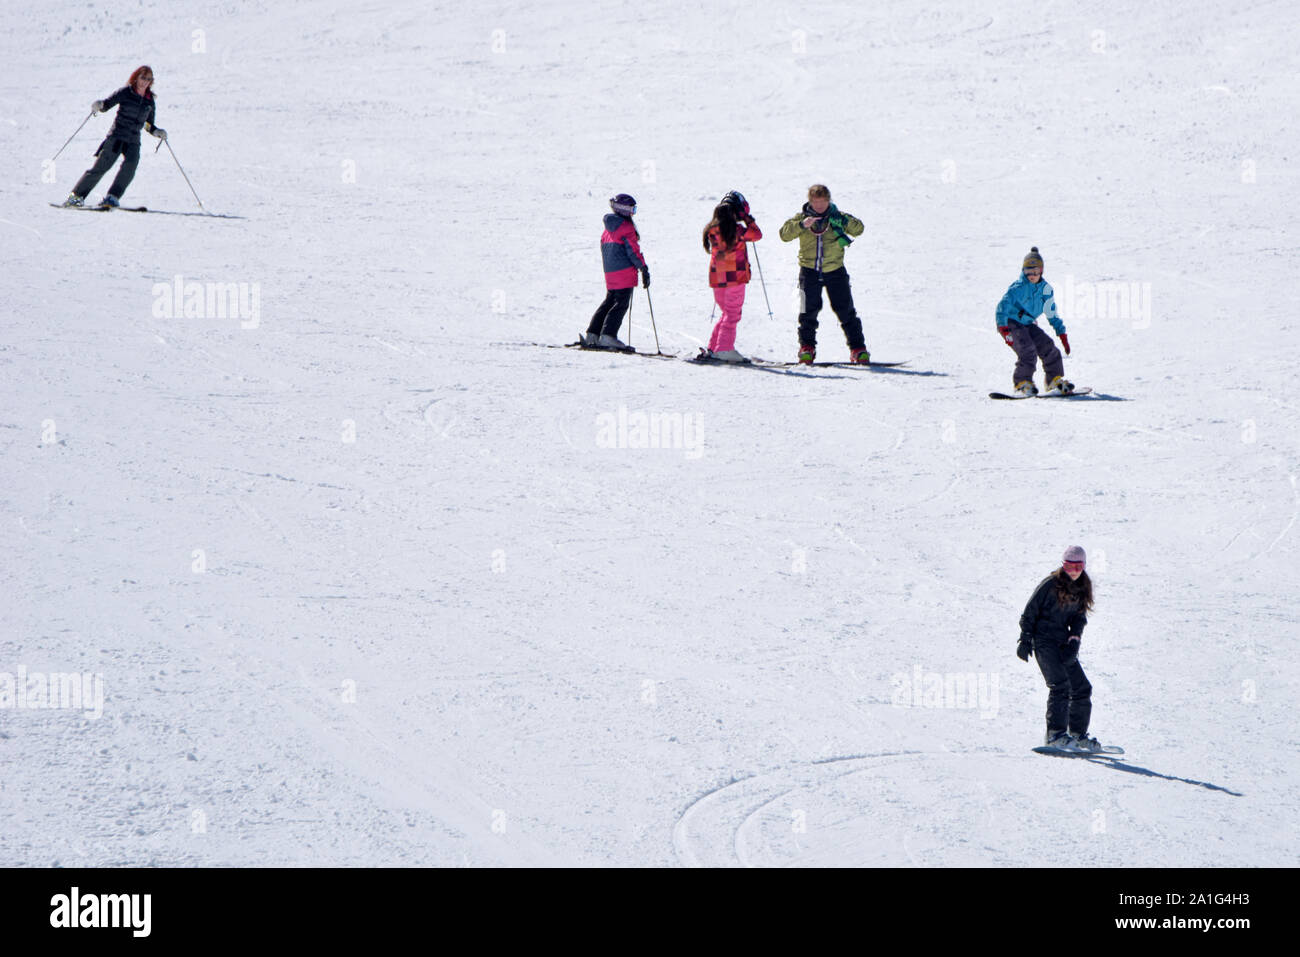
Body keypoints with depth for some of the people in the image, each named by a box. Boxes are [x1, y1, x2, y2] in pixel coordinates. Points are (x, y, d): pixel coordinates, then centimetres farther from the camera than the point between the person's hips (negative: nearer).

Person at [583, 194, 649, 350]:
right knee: (621, 304, -5)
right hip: (625, 272, -8)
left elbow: (603, 250, 20)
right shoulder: (626, 227, -10)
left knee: (609, 301, 15)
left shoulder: (608, 229, 15)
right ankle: (608, 336, -13)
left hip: (610, 272, 8)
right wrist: (644, 269, -9)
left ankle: (592, 335, 12)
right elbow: (633, 250, -13)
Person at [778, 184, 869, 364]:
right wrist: (802, 225, -29)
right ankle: (807, 347, 14)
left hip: (835, 270, 0)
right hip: (809, 270, 0)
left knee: (846, 311, 1)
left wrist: (845, 222, -29)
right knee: (809, 311, -1)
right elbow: (785, 234, -12)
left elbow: (858, 229, -8)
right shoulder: (802, 217, 0)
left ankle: (858, 348, 7)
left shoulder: (836, 217, 1)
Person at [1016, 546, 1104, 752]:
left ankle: (1078, 734, 17)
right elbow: (1030, 612, -5)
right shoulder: (1050, 585, -9)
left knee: (1082, 689, 5)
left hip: (1063, 643, 7)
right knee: (1060, 685, -22)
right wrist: (1025, 640, -10)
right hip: (1044, 640, -7)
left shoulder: (1082, 589, 9)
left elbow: (1079, 618, 9)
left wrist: (1074, 640, -8)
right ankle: (1055, 734, -25)